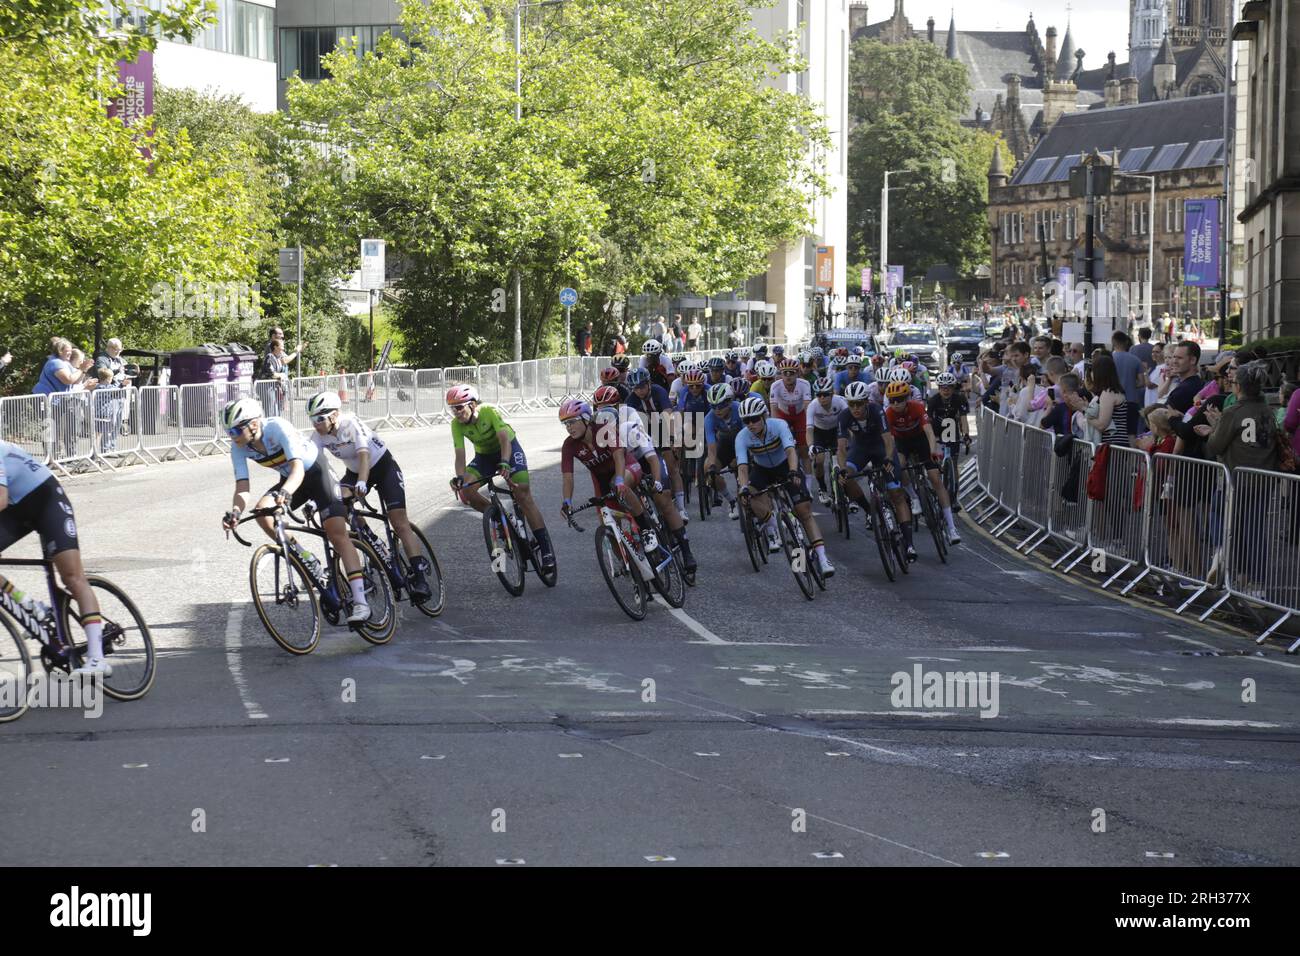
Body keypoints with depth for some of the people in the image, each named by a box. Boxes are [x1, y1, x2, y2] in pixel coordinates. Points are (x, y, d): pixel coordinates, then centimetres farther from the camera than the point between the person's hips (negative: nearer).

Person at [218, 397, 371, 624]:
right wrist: (235, 513, -39)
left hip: (316, 472, -6)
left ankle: (360, 601, -22)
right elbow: (242, 487, -19)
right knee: (262, 510, -24)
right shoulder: (239, 447, -15)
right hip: (289, 479, 6)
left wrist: (285, 492, -62)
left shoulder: (278, 428, -32)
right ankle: (304, 560, -7)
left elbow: (298, 467, -43)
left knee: (337, 532, -19)